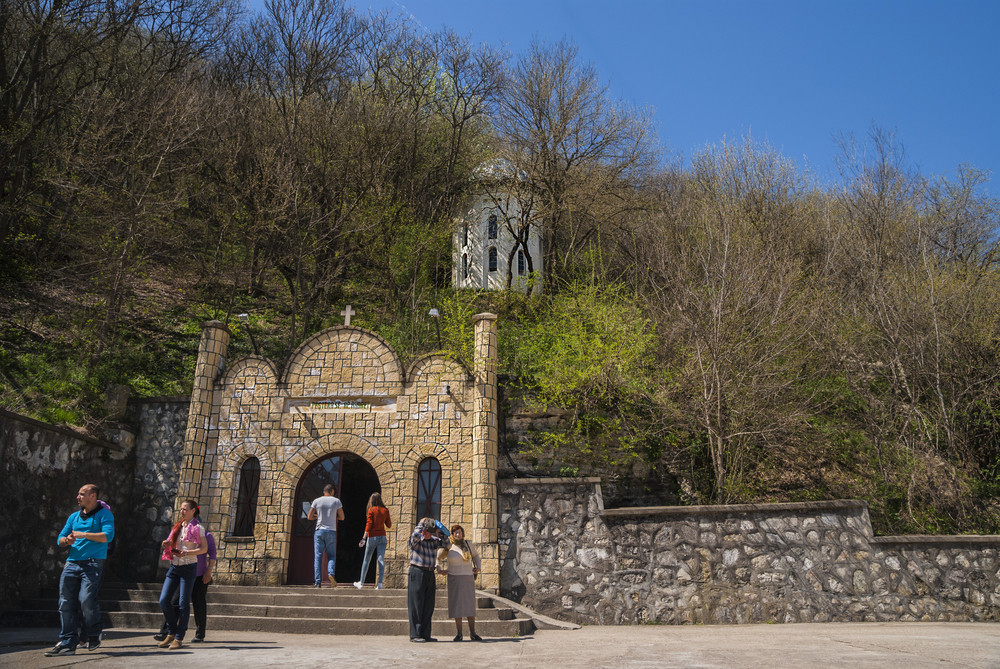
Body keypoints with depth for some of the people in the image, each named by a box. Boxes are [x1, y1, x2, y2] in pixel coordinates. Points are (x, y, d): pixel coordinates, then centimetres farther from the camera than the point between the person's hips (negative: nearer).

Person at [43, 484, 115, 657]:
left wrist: (83, 535, -16)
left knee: (86, 599, -17)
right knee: (66, 602, 1)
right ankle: (67, 642, 7)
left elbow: (108, 535, -13)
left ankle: (94, 635, 6)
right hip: (72, 563, 6)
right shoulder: (74, 517, 20)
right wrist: (67, 540, -6)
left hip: (93, 563, -6)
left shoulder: (104, 514, 1)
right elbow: (60, 540, 17)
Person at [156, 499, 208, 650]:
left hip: (188, 568, -6)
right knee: (164, 600, -1)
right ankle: (171, 633, 16)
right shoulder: (178, 526, 13)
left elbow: (204, 548, -8)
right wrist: (166, 544, -4)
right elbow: (171, 544, 19)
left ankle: (179, 638, 9)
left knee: (183, 603, -1)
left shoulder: (197, 527, -5)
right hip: (174, 567, 6)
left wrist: (185, 553, -18)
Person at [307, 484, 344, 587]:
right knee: (331, 555, 8)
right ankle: (331, 572, -18)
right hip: (331, 532, 0)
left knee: (318, 556, 2)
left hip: (319, 531, 0)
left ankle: (318, 581, -4)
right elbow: (342, 517, 7)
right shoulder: (336, 501, 3)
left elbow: (309, 517, 6)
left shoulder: (316, 501, 5)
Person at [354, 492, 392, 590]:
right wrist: (391, 521, 31)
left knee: (367, 560, 9)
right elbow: (389, 525, 10)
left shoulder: (371, 510, -5)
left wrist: (364, 538, -10)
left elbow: (369, 524, -11)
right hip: (382, 537, 2)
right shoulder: (385, 510, 4)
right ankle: (380, 583, -10)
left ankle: (361, 583, 16)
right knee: (381, 559, -1)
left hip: (372, 537, -2)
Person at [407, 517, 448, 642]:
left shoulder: (433, 541, 13)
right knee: (416, 605, -4)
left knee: (428, 606, 7)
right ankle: (414, 635, 1)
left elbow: (445, 544, 17)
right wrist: (421, 523, -12)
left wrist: (440, 534, 3)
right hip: (417, 572, -7)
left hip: (430, 574, 7)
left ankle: (425, 634, 13)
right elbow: (416, 535, -28)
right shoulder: (415, 539, -6)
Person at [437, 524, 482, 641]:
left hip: (468, 578, 1)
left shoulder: (468, 544, 2)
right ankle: (458, 634, 5)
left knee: (470, 605, 1)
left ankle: (472, 633, 8)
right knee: (457, 605, -2)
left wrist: (478, 567, 8)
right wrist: (438, 569, -6)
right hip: (454, 578, -1)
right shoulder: (448, 545, -4)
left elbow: (475, 554, 20)